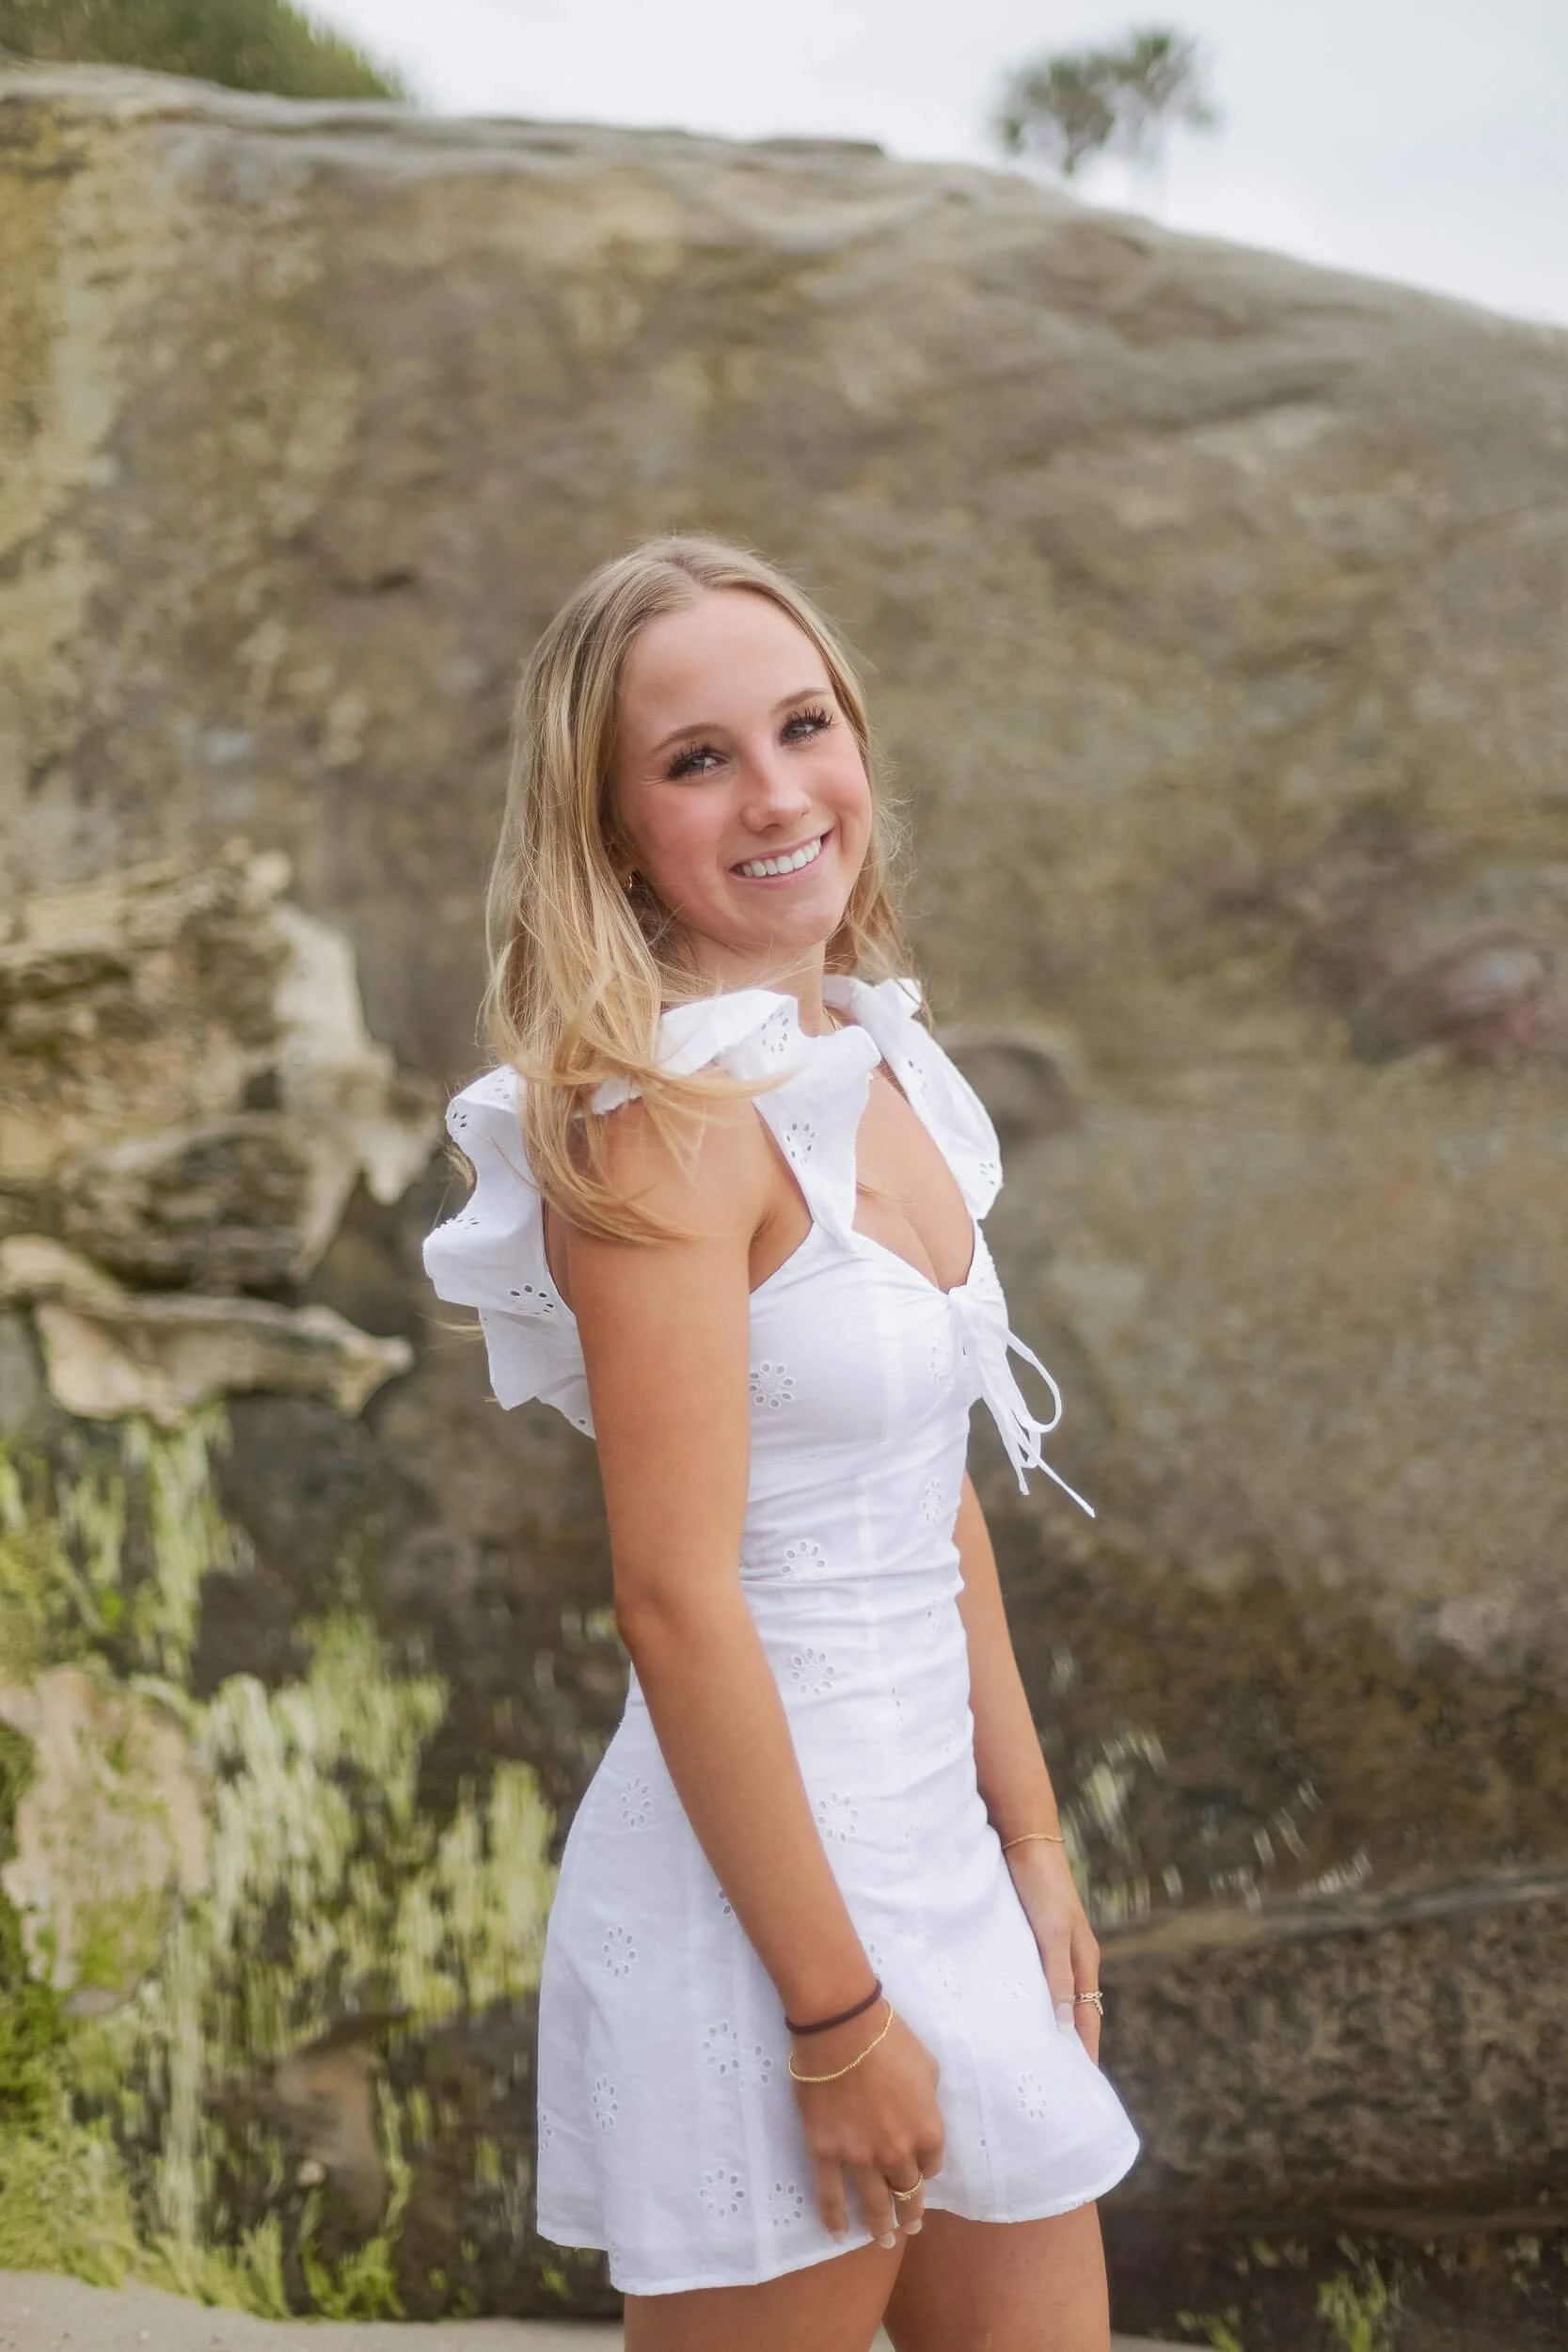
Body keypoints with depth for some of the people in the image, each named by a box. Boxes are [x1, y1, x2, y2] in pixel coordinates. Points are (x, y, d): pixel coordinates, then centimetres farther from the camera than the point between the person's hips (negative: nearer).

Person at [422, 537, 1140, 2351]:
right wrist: (835, 2012, -18)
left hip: (937, 1859, 8)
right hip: (756, 1886, -8)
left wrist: (1034, 1852, 13)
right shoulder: (666, 1113, -18)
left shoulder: (885, 1074, 7)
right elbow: (675, 1598, -21)